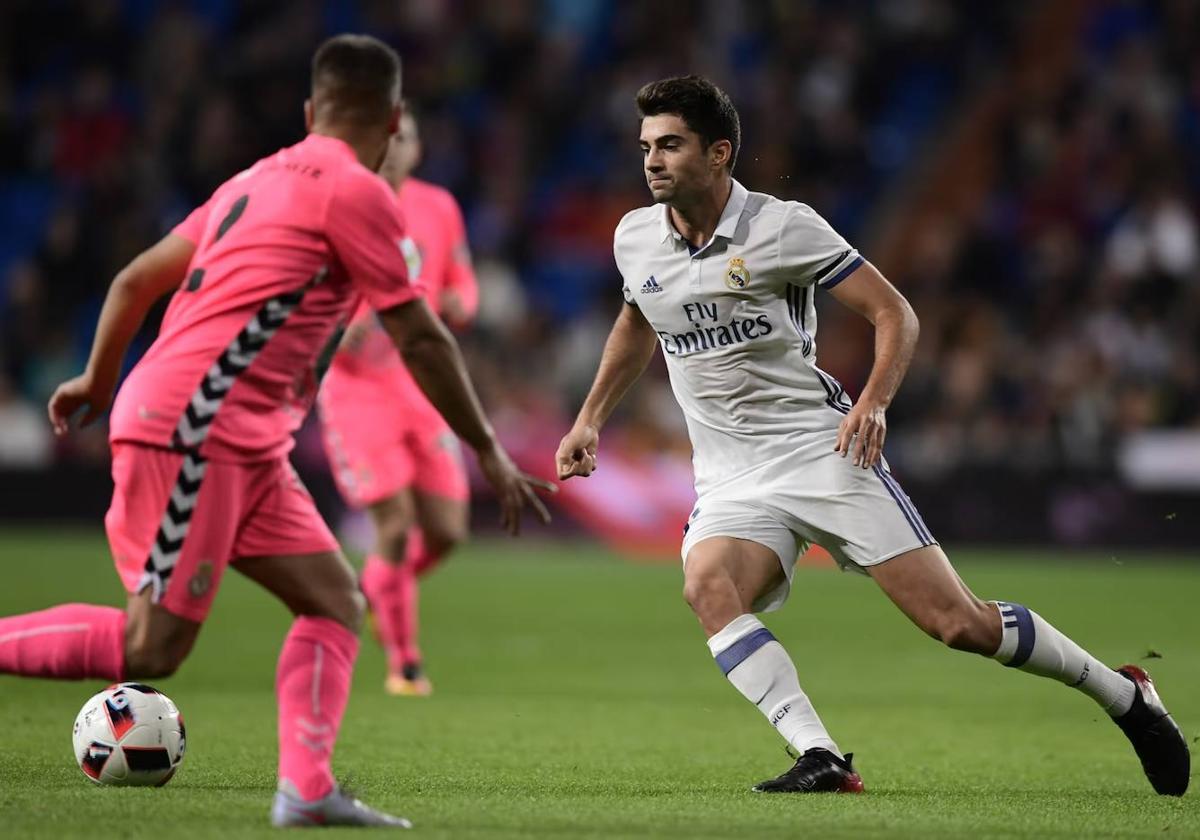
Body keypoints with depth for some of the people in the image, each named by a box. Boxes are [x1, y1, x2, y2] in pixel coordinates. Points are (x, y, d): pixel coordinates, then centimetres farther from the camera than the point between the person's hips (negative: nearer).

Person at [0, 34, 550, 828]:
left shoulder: (258, 180, 19)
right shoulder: (354, 191, -7)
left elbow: (136, 280, 24)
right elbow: (420, 340, -6)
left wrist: (99, 381, 38)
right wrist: (489, 452, 2)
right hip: (192, 429, -10)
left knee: (337, 601, 4)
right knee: (151, 649, -11)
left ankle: (307, 789, -6)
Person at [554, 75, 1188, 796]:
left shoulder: (782, 227, -10)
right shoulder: (634, 238, 5)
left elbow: (895, 312, -6)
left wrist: (874, 402, -22)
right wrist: (591, 418, 22)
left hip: (822, 449, -4)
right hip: (732, 480, 4)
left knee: (956, 621, -9)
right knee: (709, 587, -30)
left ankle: (1123, 694, 12)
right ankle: (821, 760, -35)